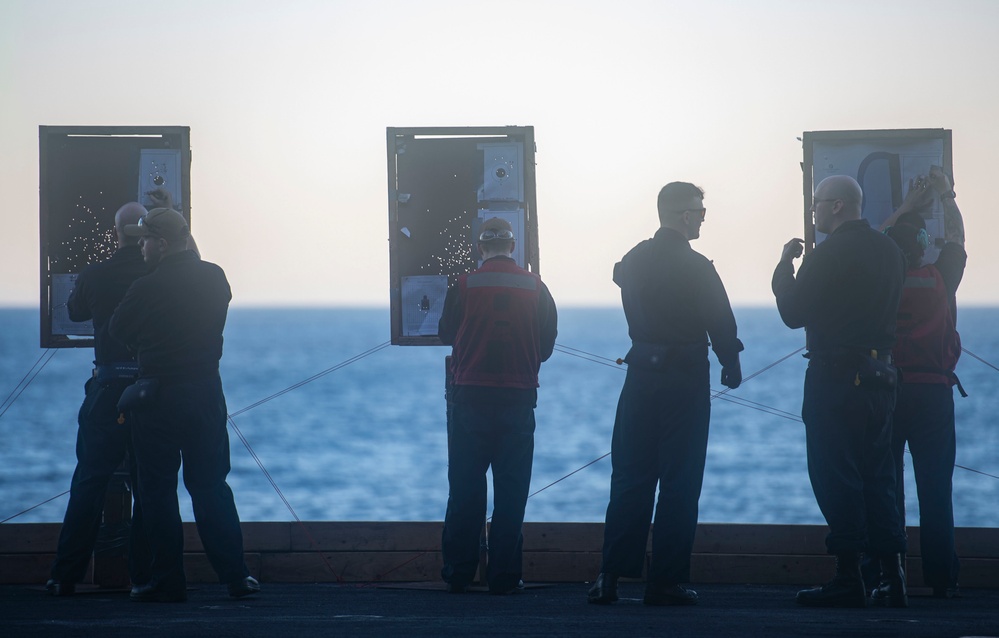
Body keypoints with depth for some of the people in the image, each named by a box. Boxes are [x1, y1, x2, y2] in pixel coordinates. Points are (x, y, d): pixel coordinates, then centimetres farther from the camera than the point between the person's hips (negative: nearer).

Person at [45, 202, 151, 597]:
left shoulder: (95, 276, -1)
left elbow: (75, 312, 18)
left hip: (108, 389, 0)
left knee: (89, 482, 4)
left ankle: (66, 576, 3)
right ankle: (145, 574, 6)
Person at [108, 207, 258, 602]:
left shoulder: (147, 289, -13)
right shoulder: (215, 278, 1)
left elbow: (117, 333, 1)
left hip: (158, 395, -5)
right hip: (207, 391, 5)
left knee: (157, 491, 4)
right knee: (211, 485, 11)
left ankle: (167, 582, 5)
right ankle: (236, 577, 6)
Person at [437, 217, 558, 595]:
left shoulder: (463, 286, -5)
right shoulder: (535, 288, 0)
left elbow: (446, 335, 8)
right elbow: (548, 343, 7)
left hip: (471, 394, -1)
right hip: (519, 396, 1)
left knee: (464, 489, 6)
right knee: (511, 489, 4)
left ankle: (457, 574, 7)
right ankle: (504, 575, 2)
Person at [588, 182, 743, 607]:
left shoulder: (632, 262, 7)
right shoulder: (696, 268, -12)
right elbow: (721, 324, -8)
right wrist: (731, 368, 6)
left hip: (640, 376, 5)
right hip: (686, 379, -5)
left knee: (630, 478, 8)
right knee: (679, 482, 0)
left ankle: (610, 578, 3)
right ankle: (666, 581, 0)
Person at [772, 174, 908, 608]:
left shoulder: (832, 252, -13)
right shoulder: (888, 251, 11)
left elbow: (794, 313, -9)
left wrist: (784, 266, 4)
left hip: (835, 374, -8)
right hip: (879, 373, 8)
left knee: (836, 478, -4)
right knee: (877, 477, 11)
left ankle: (849, 580, -5)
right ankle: (892, 576, 9)